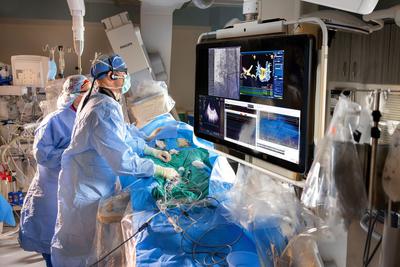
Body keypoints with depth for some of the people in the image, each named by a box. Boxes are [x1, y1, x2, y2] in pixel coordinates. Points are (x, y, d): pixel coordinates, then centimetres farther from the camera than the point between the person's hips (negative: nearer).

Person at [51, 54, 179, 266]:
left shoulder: (99, 101, 5)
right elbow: (123, 161, -32)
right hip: (86, 189, -10)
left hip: (92, 182, 10)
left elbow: (124, 136, 16)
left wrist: (152, 151, 9)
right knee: (80, 248, 8)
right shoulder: (106, 109, -28)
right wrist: (161, 171, -23)